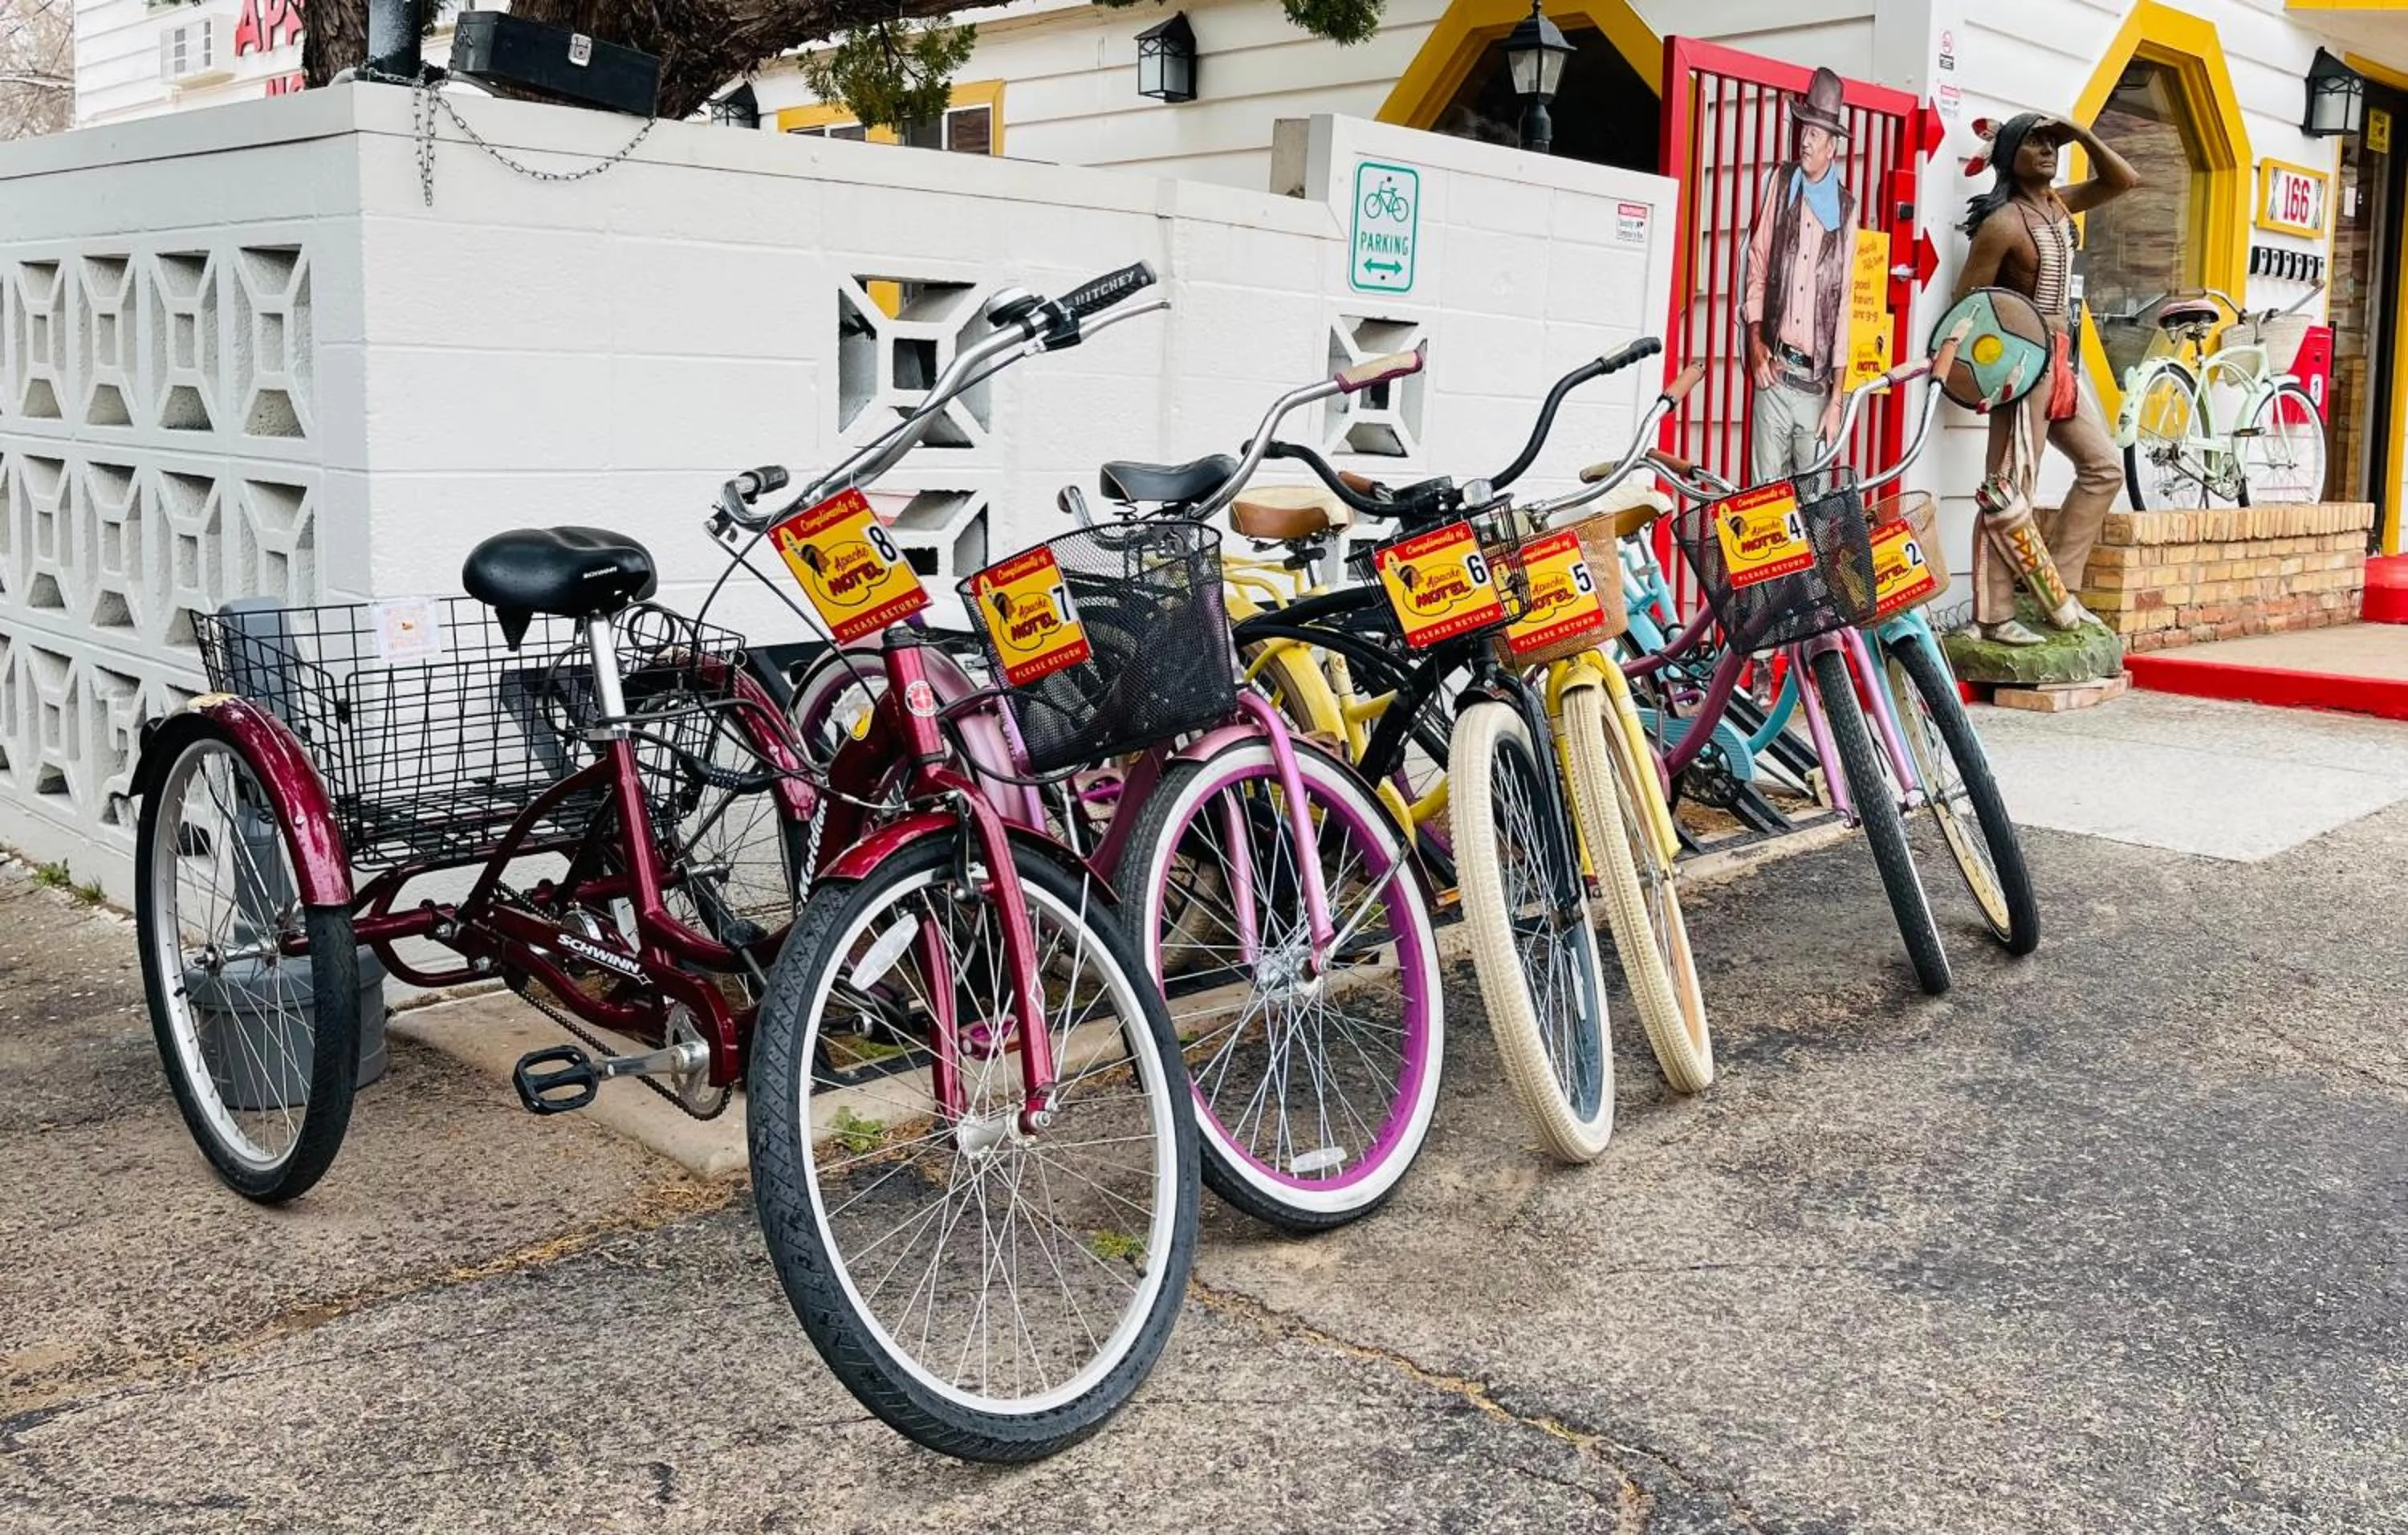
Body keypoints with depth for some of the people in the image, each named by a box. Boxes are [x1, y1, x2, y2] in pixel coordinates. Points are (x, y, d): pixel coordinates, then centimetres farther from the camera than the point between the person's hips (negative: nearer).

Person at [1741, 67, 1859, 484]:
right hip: (1773, 372, 0)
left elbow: (1843, 304, 3)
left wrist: (1836, 398, 0)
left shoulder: (1846, 208, 5)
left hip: (1816, 382, 0)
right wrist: (1755, 341, -4)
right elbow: (1757, 268, 9)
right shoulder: (1780, 182, 6)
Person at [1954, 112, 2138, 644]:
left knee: (2104, 468, 11)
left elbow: (2124, 180, 19)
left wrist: (2083, 136, 6)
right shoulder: (2003, 222, -12)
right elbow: (1967, 302, -14)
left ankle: (2057, 586, 13)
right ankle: (1994, 615, -8)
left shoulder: (2058, 204, 13)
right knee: (2010, 490, -10)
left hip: (2062, 363, 10)